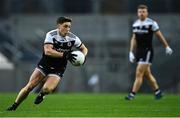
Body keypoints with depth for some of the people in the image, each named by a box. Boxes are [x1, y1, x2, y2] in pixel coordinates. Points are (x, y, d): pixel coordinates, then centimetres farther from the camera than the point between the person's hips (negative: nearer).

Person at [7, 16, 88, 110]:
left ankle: (41, 94, 15)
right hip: (44, 65, -1)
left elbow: (84, 49, 9)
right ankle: (14, 106, 11)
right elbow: (47, 51, -29)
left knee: (47, 89, -23)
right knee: (29, 86, -7)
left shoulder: (73, 38, -8)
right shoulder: (51, 35, -16)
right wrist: (64, 55, -36)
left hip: (58, 70, 1)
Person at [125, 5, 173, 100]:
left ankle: (132, 95, -12)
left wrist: (167, 47, 8)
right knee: (147, 74, 13)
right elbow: (134, 39, 16)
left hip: (147, 51, -7)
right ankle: (157, 91, 27)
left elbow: (160, 36, 0)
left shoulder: (151, 23, -9)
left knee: (139, 73, -11)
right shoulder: (135, 24, 9)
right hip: (138, 52, 7)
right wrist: (131, 52, 10)